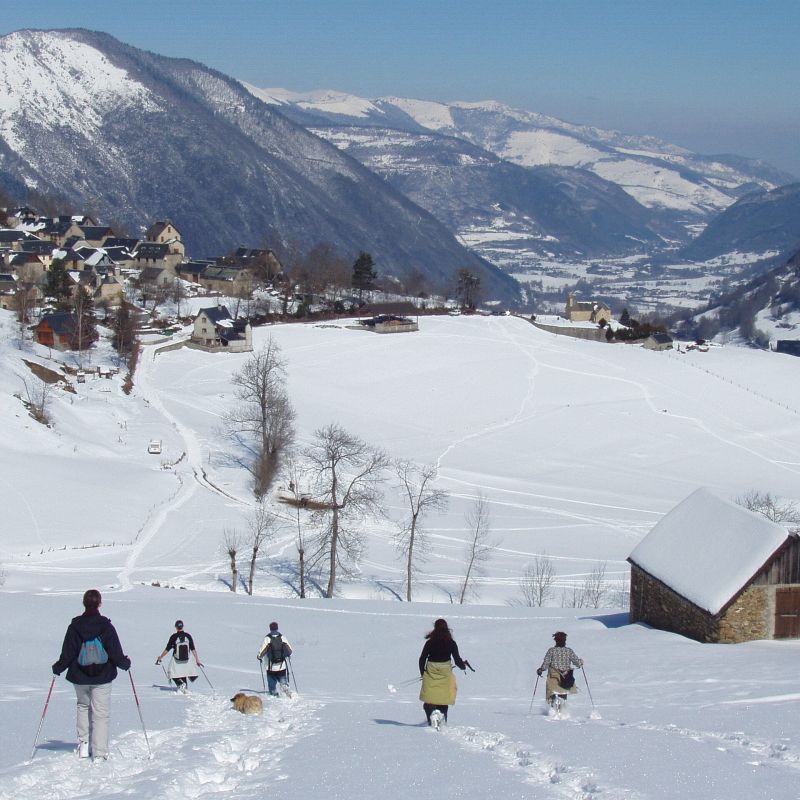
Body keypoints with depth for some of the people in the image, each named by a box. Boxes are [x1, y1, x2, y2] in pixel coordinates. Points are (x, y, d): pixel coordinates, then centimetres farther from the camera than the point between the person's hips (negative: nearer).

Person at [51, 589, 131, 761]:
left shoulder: (75, 626, -5)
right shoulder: (106, 626, -9)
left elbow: (67, 653, -2)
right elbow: (116, 652, -7)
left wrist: (58, 668, 15)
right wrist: (125, 663, 12)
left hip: (79, 676, 2)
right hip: (102, 677, -2)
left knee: (83, 706, 24)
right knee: (100, 713, 1)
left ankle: (83, 744, 17)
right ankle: (99, 753, -4)